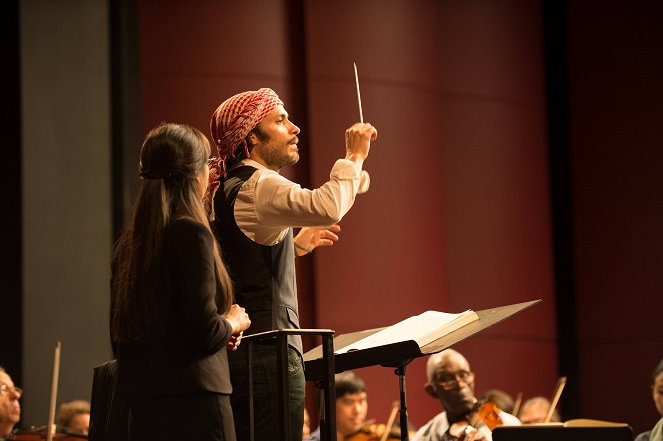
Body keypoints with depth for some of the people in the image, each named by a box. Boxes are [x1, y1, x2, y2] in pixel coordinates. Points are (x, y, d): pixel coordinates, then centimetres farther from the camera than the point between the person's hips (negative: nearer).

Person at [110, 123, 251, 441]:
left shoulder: (128, 243, 9)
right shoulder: (191, 233, -12)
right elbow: (205, 330, -18)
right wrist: (234, 322, 4)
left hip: (143, 410, 8)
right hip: (193, 403, -8)